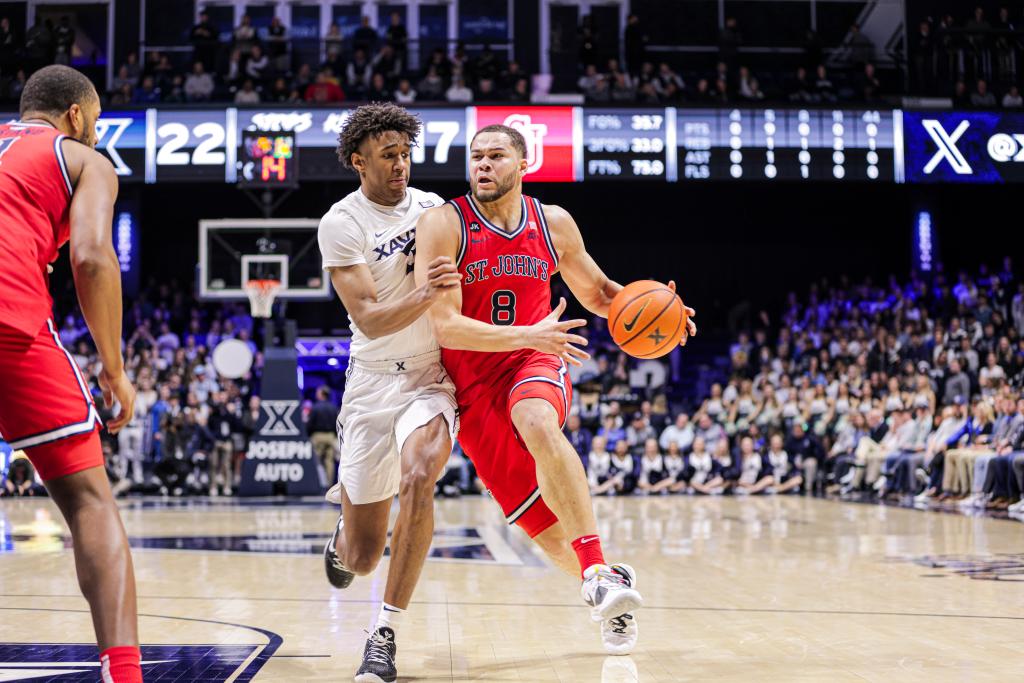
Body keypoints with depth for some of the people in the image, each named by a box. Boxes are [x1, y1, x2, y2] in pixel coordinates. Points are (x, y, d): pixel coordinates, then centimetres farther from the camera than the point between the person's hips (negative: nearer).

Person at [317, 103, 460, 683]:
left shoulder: (433, 206, 6)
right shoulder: (341, 223, -8)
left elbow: (464, 279, 23)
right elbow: (370, 319, -18)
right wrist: (425, 295, -35)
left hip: (434, 377, 2)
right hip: (374, 380, -2)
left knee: (417, 478, -32)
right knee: (361, 560, 3)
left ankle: (386, 634, -20)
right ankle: (345, 524, 43)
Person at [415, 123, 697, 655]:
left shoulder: (554, 223, 3)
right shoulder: (443, 225, -9)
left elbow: (596, 291, 19)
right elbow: (444, 326, -18)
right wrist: (528, 335, -29)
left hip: (535, 364, 1)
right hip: (473, 386, 0)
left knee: (537, 423, -36)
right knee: (542, 523, -2)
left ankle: (598, 573, -31)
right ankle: (609, 584, 25)